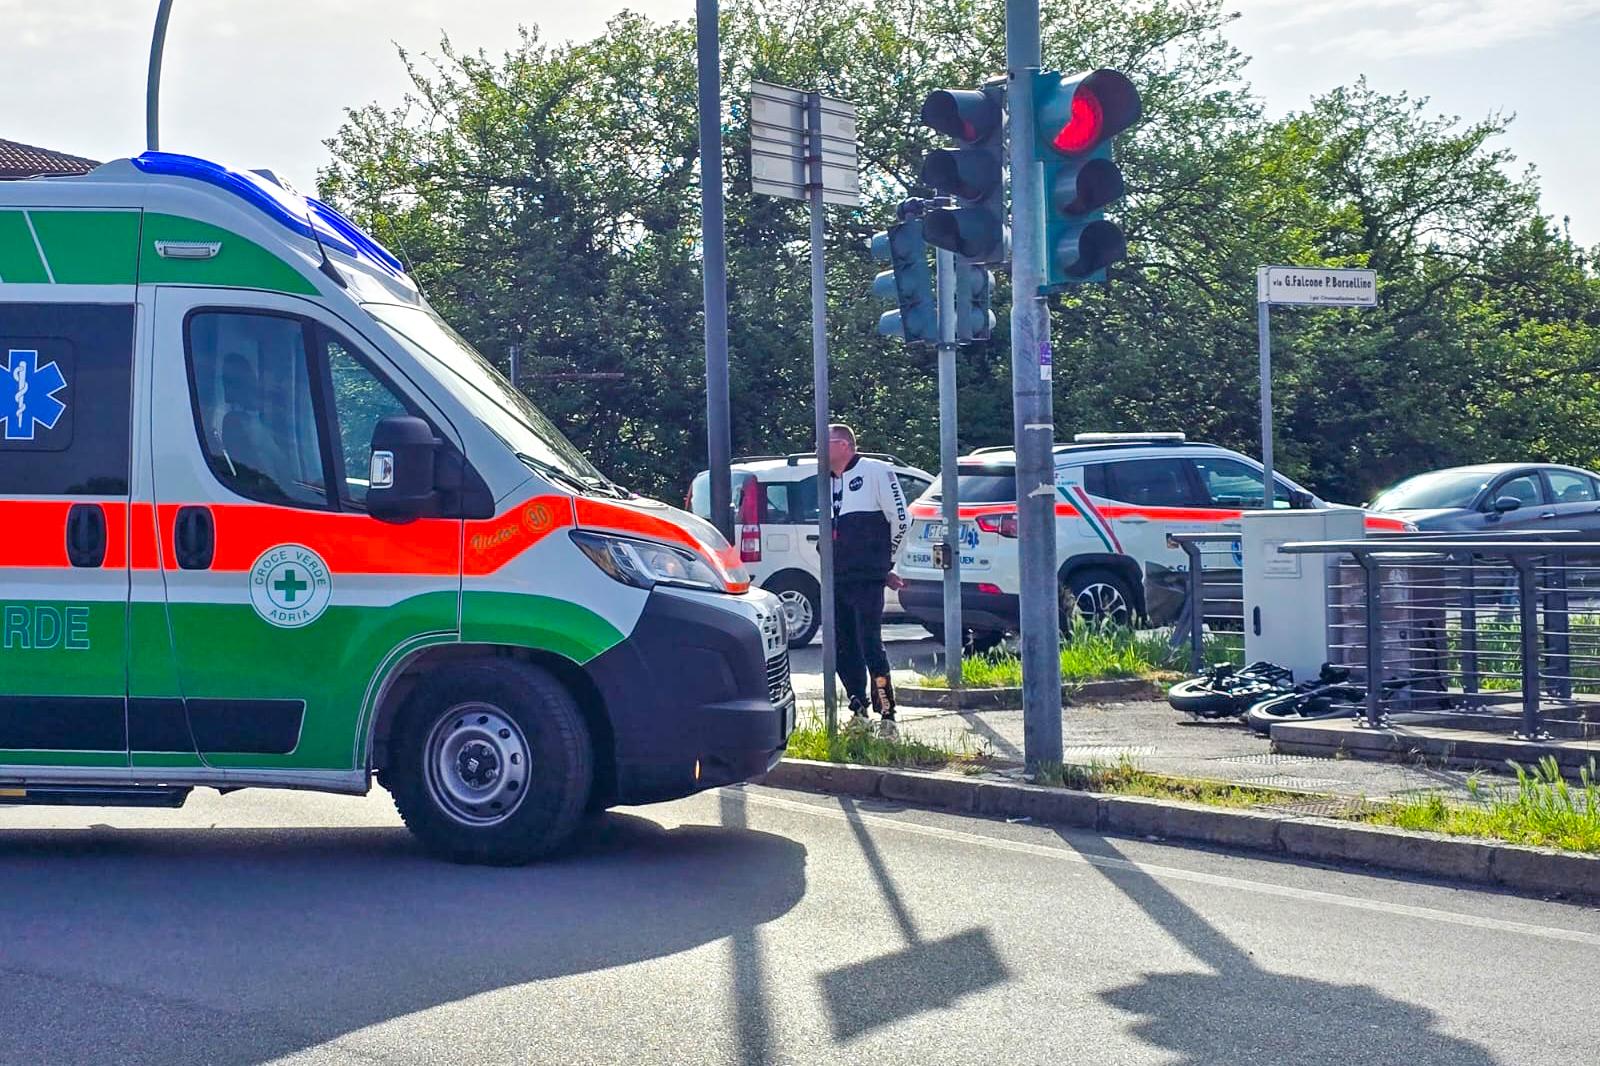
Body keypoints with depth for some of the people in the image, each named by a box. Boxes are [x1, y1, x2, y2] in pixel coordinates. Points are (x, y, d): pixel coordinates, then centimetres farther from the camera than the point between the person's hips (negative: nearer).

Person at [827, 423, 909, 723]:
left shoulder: (876, 471, -2)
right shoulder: (828, 482, 18)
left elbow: (900, 519, -4)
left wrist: (884, 558, 7)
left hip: (867, 579, -7)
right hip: (836, 580, 7)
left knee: (870, 643, -12)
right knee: (842, 647, 8)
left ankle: (886, 712, -7)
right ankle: (858, 709, 18)